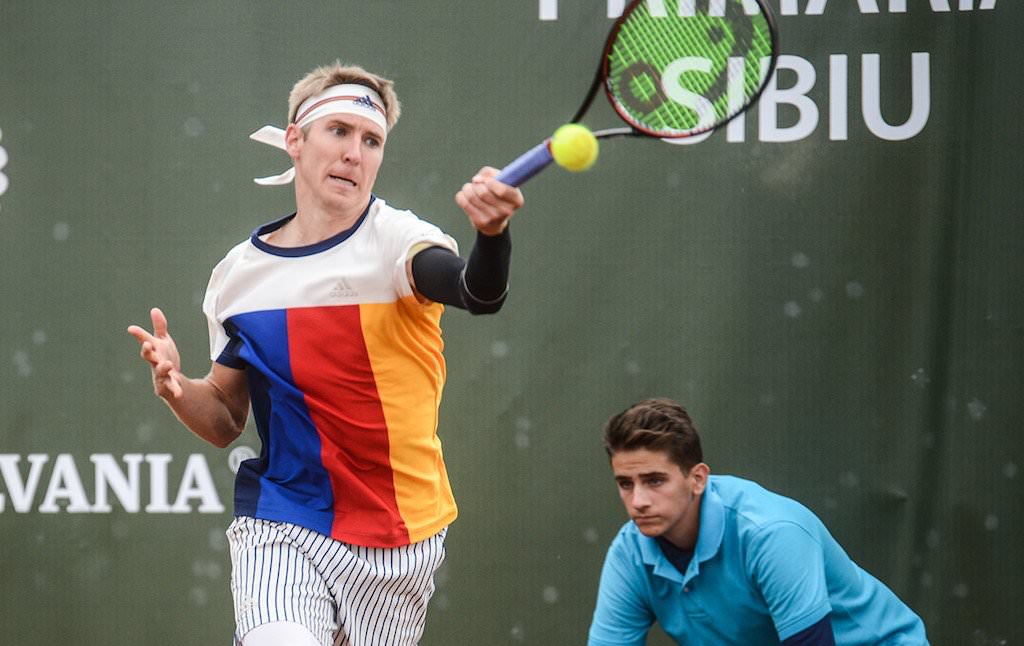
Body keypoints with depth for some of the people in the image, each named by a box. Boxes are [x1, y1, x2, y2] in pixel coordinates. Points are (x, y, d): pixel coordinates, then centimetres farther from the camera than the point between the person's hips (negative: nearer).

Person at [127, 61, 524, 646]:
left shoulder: (396, 240, -8)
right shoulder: (240, 274, 3)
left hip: (401, 542, 0)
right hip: (281, 531, 0)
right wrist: (176, 388, -9)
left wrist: (491, 233, -54)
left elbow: (479, 293, -32)